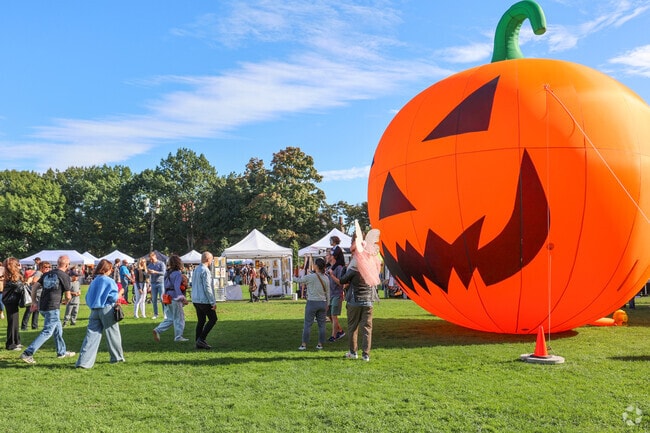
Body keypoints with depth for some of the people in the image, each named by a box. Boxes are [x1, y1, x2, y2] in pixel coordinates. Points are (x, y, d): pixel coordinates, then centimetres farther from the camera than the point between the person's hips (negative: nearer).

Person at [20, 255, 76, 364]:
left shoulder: (47, 274, 13)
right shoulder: (64, 276, -6)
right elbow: (68, 296, -3)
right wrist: (66, 301, 19)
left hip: (42, 306, 8)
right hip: (52, 308, -8)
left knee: (58, 329, 20)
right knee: (47, 332, -5)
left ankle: (61, 352, 30)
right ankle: (27, 353, -12)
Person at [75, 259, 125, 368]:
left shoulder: (94, 281, 10)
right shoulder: (110, 281, -8)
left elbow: (88, 297, 13)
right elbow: (114, 297, -13)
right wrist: (120, 293, 6)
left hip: (94, 310, 5)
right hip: (107, 310, -5)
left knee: (91, 335, 0)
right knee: (112, 334, 11)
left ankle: (83, 361, -10)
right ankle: (117, 357, 24)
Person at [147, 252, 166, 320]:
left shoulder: (161, 264, -3)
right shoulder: (149, 265, 13)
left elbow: (163, 273, -13)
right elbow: (147, 274, 14)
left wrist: (155, 272, -24)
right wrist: (148, 272, -10)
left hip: (160, 283, -5)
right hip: (153, 283, 5)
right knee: (154, 299, 5)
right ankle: (155, 314, 12)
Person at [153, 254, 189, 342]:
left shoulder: (167, 272, 10)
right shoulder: (178, 273, -15)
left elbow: (166, 286, 15)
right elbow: (177, 287, -24)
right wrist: (183, 298, -26)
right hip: (175, 298, -8)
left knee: (170, 318, 17)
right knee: (179, 318, 5)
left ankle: (158, 330, 2)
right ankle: (178, 337, 12)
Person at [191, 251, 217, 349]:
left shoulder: (195, 270, 13)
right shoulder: (205, 271, -16)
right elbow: (207, 288, -20)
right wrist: (213, 302, -16)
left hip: (196, 300, 9)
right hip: (204, 300, -9)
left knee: (200, 321, 13)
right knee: (213, 319, 1)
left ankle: (198, 343, 13)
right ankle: (201, 339, -4)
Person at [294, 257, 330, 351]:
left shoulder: (310, 277, -12)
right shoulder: (326, 278, 3)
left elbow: (298, 280, 1)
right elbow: (328, 293, 8)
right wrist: (327, 304, 17)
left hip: (312, 302, -4)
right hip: (322, 303, 4)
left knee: (307, 324, 3)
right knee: (321, 324, 10)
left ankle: (304, 344, 6)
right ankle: (320, 344, 13)